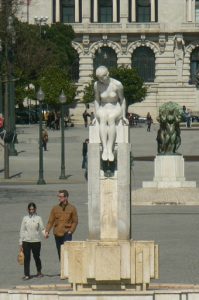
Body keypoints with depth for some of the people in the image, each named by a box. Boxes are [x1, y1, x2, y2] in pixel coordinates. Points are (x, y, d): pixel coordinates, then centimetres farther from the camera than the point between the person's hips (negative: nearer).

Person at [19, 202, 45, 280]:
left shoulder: (38, 218, 5)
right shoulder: (25, 218, 7)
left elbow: (42, 228, -1)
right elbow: (22, 231, 8)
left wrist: (45, 234, -23)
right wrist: (20, 244, 6)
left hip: (36, 241, 0)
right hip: (26, 241, 0)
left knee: (36, 257, 8)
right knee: (27, 258, -5)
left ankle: (39, 272, 30)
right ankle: (26, 274, -1)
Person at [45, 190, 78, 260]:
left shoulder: (72, 208, 1)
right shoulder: (55, 208, 8)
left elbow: (75, 221, 3)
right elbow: (50, 221, 7)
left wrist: (70, 231, -9)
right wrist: (47, 231, -7)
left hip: (67, 234, -3)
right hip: (57, 234, 4)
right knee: (60, 253, 8)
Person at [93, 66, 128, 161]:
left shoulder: (117, 84, -10)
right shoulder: (97, 85, -3)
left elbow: (122, 99, -1)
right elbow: (97, 100, 6)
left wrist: (124, 116, -2)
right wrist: (96, 116, -1)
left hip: (115, 109, -1)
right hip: (102, 110, 1)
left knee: (111, 118, -38)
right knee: (103, 119, -36)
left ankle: (110, 149, -44)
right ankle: (104, 149, -46)